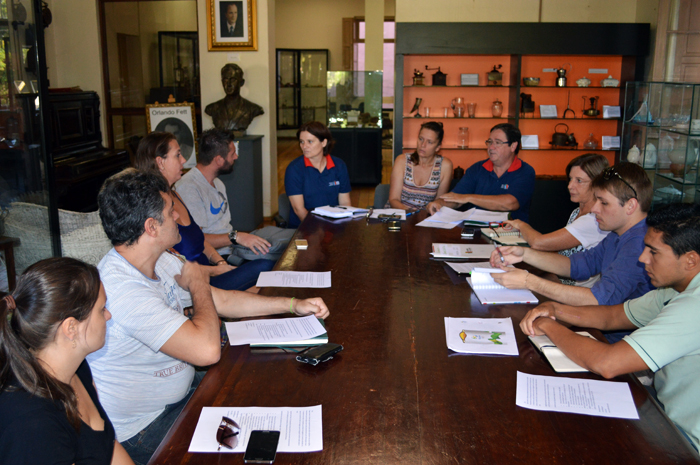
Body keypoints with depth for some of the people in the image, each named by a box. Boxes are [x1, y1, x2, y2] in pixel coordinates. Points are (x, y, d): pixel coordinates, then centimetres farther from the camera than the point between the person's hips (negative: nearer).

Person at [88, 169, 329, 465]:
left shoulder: (160, 263, -1)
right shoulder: (122, 289, -33)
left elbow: (222, 301, 9)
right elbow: (207, 349, -38)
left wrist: (293, 305, 4)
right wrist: (198, 282, -21)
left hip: (180, 388, 9)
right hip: (143, 428, -9)